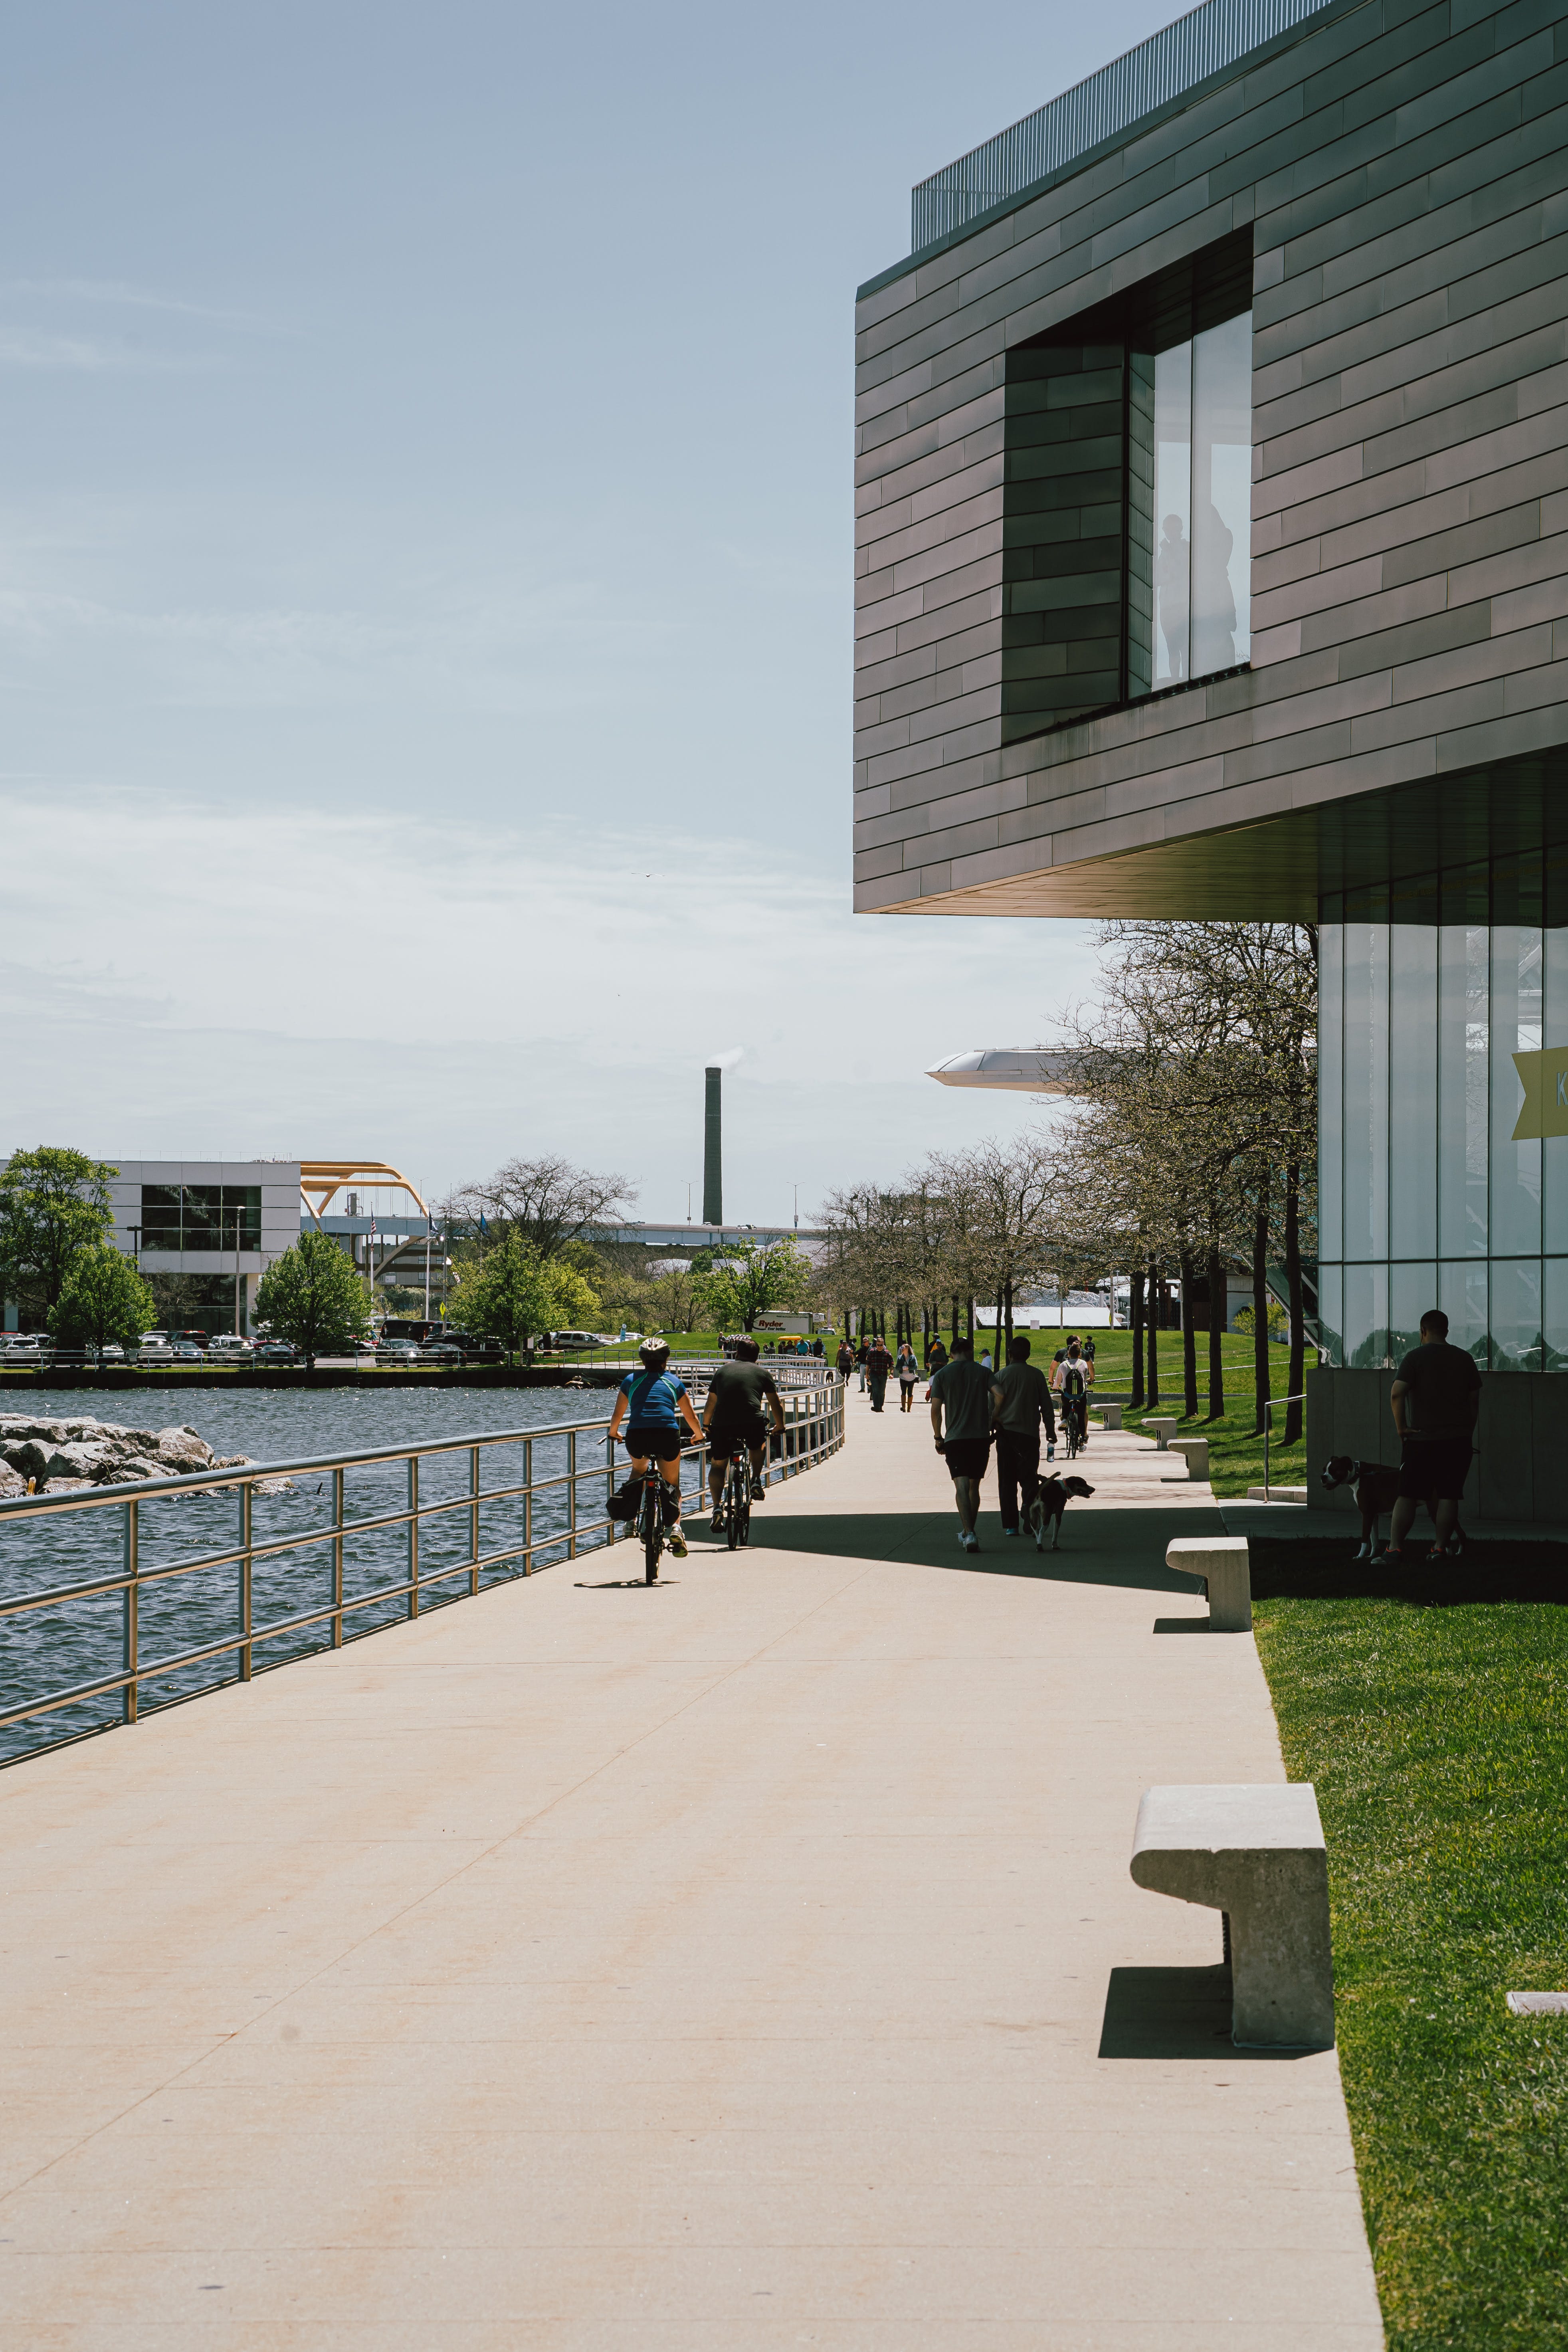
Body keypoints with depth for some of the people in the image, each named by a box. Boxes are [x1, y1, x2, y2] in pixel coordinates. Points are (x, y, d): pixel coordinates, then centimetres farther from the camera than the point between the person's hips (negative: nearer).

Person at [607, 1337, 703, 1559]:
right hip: (668, 1435, -1)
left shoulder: (631, 1380, 18)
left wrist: (613, 1433, 42)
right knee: (672, 1484, 18)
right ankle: (675, 1527, -7)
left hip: (636, 1436, 1)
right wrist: (699, 1436, 43)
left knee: (638, 1469, 33)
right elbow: (691, 1417, 23)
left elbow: (617, 1415, 21)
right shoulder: (674, 1382, 18)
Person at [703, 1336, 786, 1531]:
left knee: (717, 1465, 16)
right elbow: (775, 1404, 24)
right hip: (753, 1424, 0)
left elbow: (710, 1404, 27)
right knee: (759, 1445, 35)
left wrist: (705, 1427, 42)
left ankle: (717, 1507, -2)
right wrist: (779, 1426, 41)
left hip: (722, 1425, 0)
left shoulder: (722, 1370, 21)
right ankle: (756, 1482, 20)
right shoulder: (762, 1373, 17)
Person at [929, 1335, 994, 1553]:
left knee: (962, 1487, -9)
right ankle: (968, 1532, 23)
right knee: (974, 1486, 15)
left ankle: (969, 1534, -25)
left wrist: (938, 1438, 10)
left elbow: (936, 1409, 0)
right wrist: (993, 1426, 4)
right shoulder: (983, 1372, 6)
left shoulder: (942, 1375, 5)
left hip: (955, 1438, -2)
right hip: (981, 1437, 2)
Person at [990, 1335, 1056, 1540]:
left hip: (1005, 1432, 0)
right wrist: (1051, 1431, 15)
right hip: (1030, 1434, 0)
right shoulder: (1037, 1375, 1)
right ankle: (1031, 1521, -11)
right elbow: (1047, 1406, 5)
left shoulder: (1001, 1376, -1)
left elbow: (993, 1406, 0)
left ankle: (1010, 1525, 4)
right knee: (1029, 1478, 3)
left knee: (1007, 1480, 6)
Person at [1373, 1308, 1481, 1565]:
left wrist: (1401, 1427, -8)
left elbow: (1396, 1393, -16)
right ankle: (1440, 1548, 3)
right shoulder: (1465, 1358, 8)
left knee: (1407, 1496, -3)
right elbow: (1474, 1399, 12)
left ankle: (1394, 1549, -10)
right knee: (1448, 1496, 5)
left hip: (1422, 1438, -3)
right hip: (1459, 1440, 3)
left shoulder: (1416, 1357, -5)